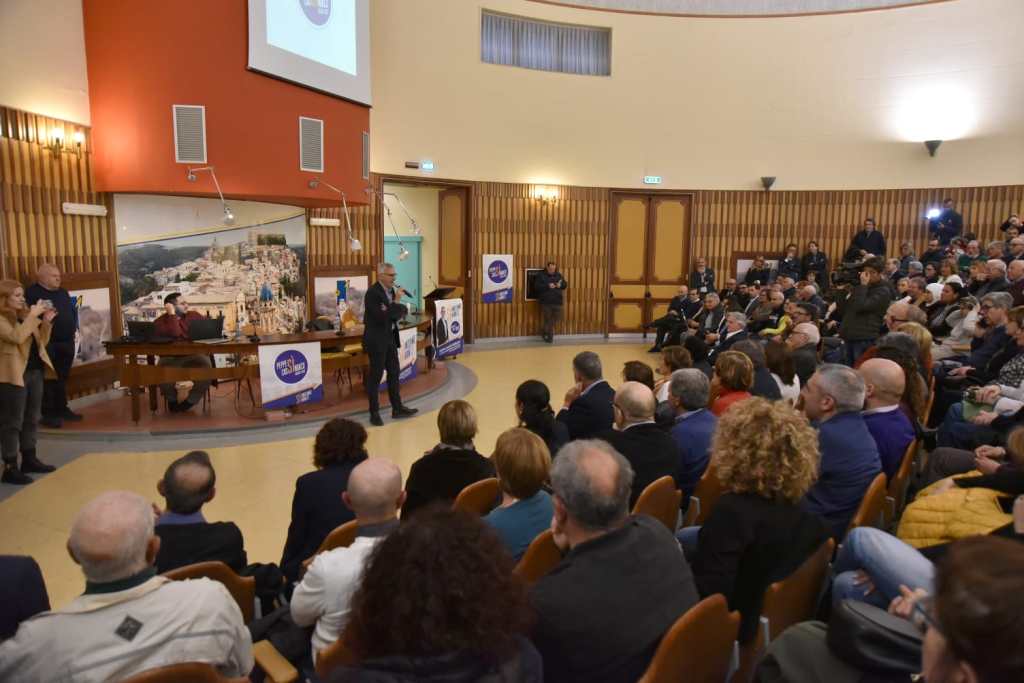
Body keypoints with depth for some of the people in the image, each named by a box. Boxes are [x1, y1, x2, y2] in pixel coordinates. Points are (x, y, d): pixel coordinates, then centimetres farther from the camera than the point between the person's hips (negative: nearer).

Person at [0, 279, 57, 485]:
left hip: (35, 371, 8)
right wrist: (33, 316, -23)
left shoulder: (24, 315, 14)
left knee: (32, 419, 15)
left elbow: (41, 342, 16)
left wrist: (46, 322, 1)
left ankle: (29, 459, 26)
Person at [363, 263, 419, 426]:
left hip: (390, 337, 8)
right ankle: (374, 413, 10)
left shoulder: (391, 290, 6)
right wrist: (396, 302, -21)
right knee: (375, 376, 0)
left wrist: (399, 309, -10)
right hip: (376, 339, -8)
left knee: (394, 373, 13)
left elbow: (402, 310, 11)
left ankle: (397, 408, 23)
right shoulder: (372, 293, -18)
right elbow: (382, 316, -25)